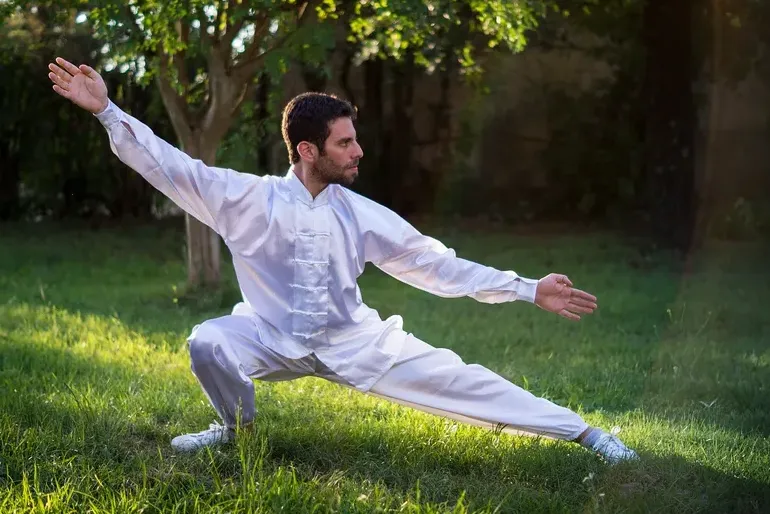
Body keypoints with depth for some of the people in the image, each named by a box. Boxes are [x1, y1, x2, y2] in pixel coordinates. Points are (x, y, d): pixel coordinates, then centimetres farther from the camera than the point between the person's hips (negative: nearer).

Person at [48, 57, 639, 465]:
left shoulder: (358, 213, -7)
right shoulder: (252, 199, -13)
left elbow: (432, 261, -3)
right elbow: (173, 167, -17)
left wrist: (528, 289, -7)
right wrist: (107, 111, -26)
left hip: (353, 341, 1)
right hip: (275, 338, -1)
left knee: (451, 375, -11)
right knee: (207, 342, -30)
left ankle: (583, 432, -4)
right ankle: (237, 428, 4)